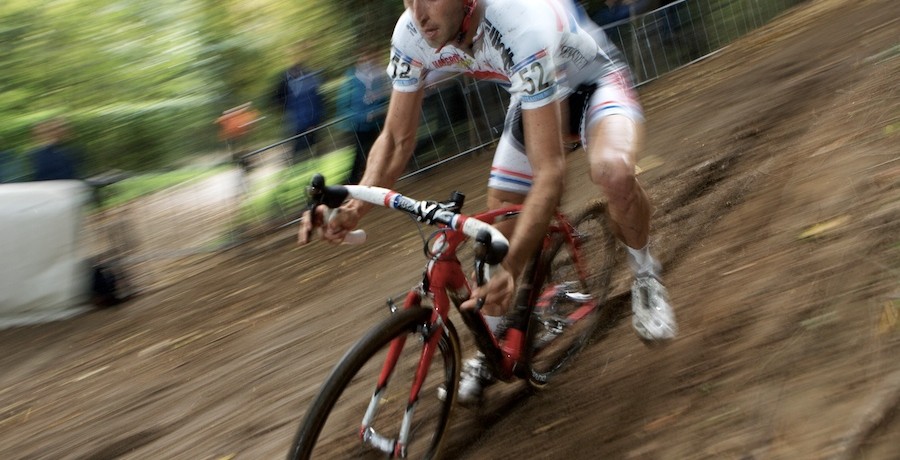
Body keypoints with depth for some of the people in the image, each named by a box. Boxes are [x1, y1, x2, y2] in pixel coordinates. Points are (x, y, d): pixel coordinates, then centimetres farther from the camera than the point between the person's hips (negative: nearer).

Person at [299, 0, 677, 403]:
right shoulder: (412, 33, -25)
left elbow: (549, 169, -44)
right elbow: (397, 139, -14)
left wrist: (511, 267, -53)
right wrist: (353, 207, -32)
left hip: (594, 81, -6)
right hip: (531, 95, 6)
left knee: (612, 171, -36)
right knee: (500, 218, 0)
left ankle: (645, 275, -5)